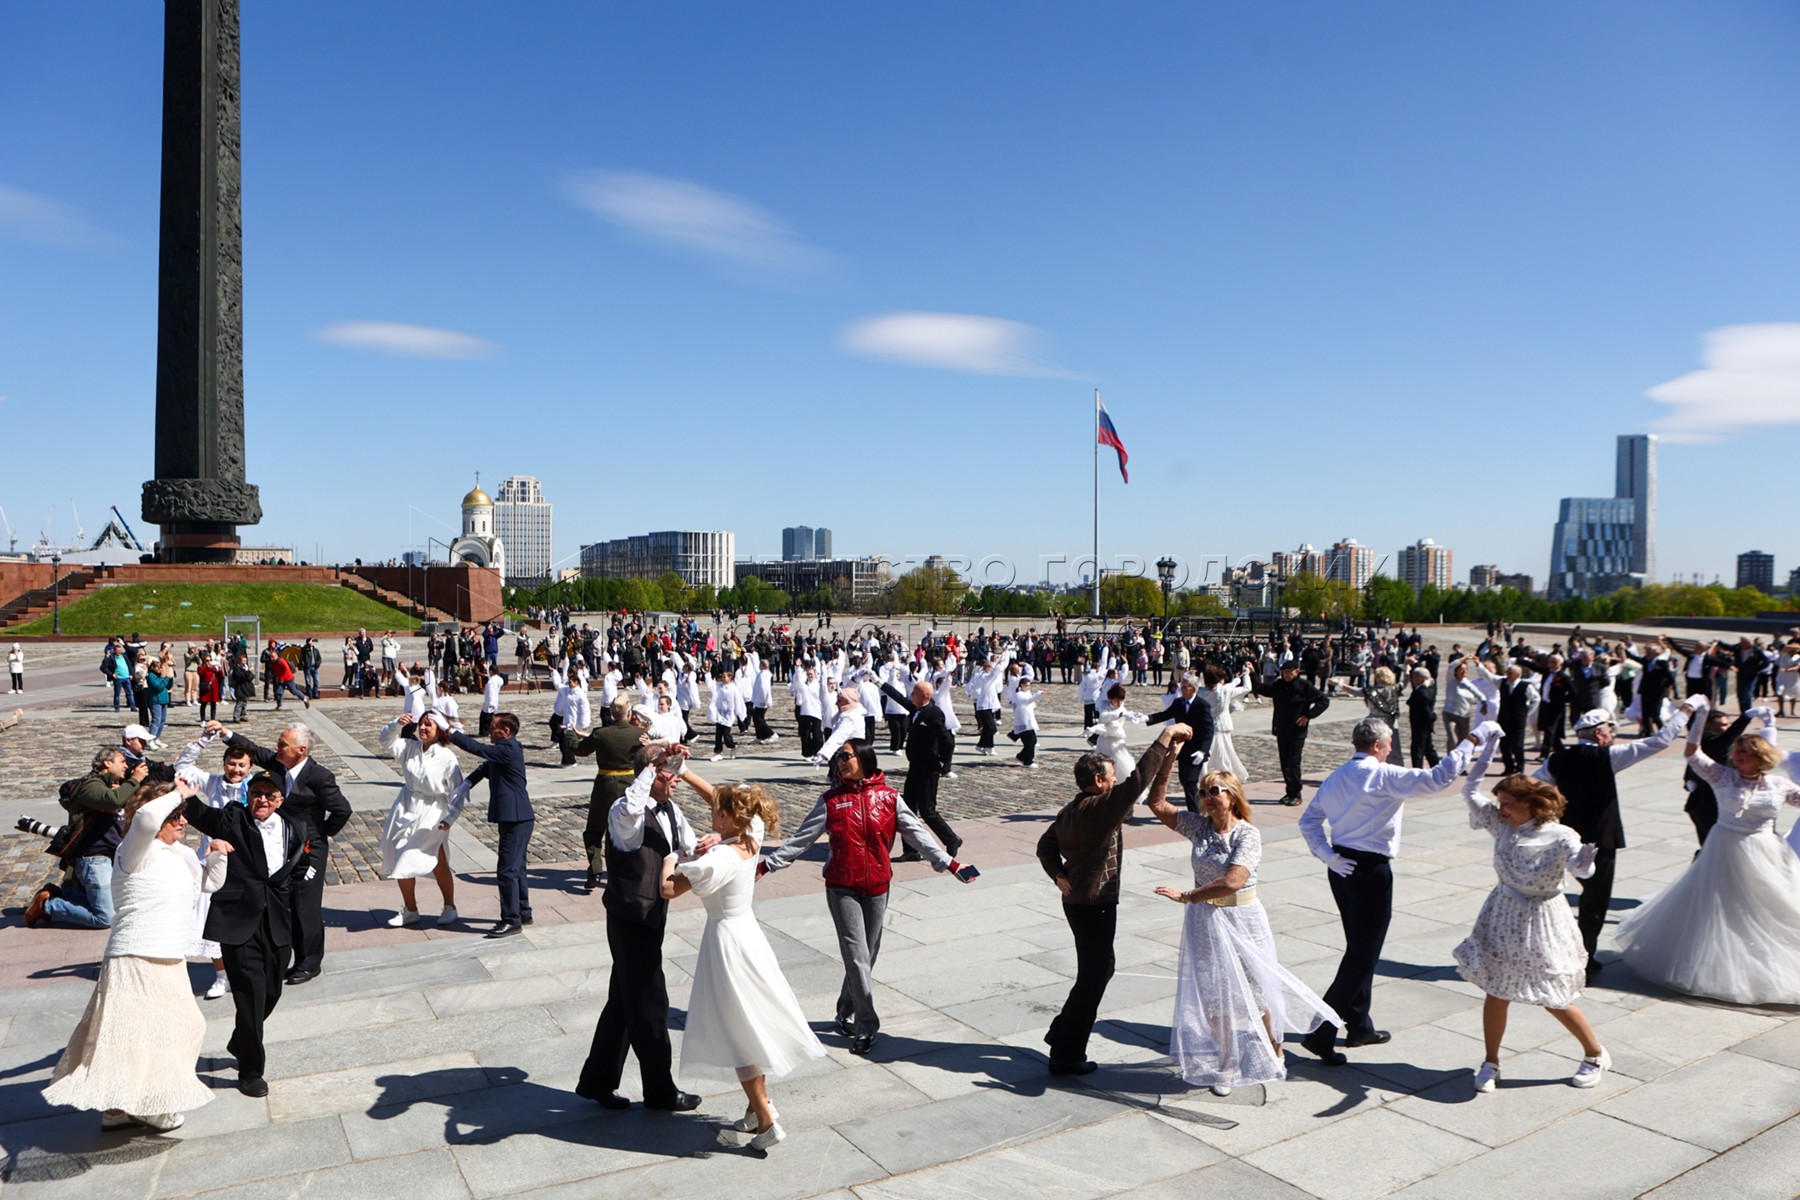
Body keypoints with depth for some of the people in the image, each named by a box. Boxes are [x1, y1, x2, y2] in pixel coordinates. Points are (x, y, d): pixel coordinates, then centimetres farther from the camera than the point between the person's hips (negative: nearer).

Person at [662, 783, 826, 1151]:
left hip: (727, 940, -8)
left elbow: (668, 890, -26)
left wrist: (670, 859, -7)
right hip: (748, 933, 8)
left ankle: (766, 1119, 6)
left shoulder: (718, 859, -26)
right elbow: (723, 800, 10)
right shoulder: (751, 841, -4)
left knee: (738, 1032, 2)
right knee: (751, 1025, 19)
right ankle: (760, 1105, 30)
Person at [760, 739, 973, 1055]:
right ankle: (866, 1026, 0)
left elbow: (917, 834, -3)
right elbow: (802, 838, 0)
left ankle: (846, 1015, 30)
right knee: (857, 956, -7)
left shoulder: (888, 797, 0)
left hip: (877, 887, 2)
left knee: (867, 955, 11)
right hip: (842, 888, -2)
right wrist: (768, 864, -5)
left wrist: (949, 863, -11)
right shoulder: (831, 800, -1)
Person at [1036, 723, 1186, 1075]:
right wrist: (1166, 737, -30)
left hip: (1077, 899, 10)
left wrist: (1059, 875, 0)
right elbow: (1137, 781, -33)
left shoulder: (1070, 811, 7)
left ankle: (1062, 1031, 34)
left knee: (1101, 968, 24)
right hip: (1094, 905, -10)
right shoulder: (1099, 809, -23)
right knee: (1093, 978, 2)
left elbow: (1046, 846, 14)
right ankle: (1066, 1056, 11)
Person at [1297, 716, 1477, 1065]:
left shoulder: (1336, 777, 8)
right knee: (1363, 956, -1)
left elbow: (1308, 820, 7)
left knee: (1358, 947, 21)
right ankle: (1321, 1032, -4)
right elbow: (1436, 778, -17)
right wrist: (1466, 746, -5)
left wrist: (1328, 855, 1)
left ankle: (1359, 1026, 33)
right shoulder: (1384, 776, -14)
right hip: (1371, 869, -8)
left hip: (1342, 867, 8)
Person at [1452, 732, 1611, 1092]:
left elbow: (1580, 868, -35)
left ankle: (1596, 1055, 33)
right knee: (1496, 992, 8)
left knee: (1554, 1000, 7)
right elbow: (1470, 792, 0)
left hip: (1540, 922, -4)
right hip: (1503, 917, 5)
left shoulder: (1559, 836, -18)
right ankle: (1491, 1063, 23)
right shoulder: (1502, 824, -4)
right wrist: (1486, 748, -4)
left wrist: (1585, 860, -59)